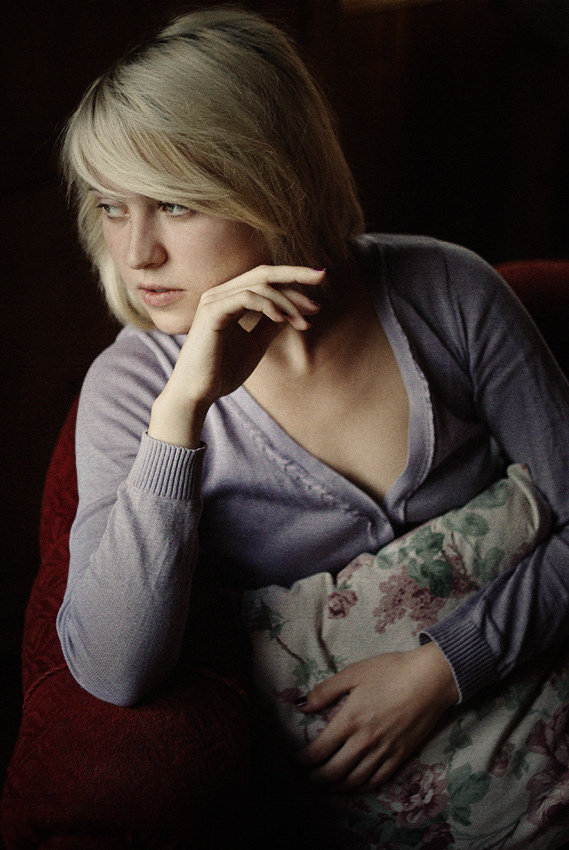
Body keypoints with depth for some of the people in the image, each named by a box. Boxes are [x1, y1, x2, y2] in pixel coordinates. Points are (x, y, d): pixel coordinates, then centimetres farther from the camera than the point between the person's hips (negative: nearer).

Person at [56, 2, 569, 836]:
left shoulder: (444, 293, -9)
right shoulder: (132, 385, -9)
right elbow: (112, 673, -20)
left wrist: (445, 665, -15)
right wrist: (184, 405, -27)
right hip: (323, 771, 1)